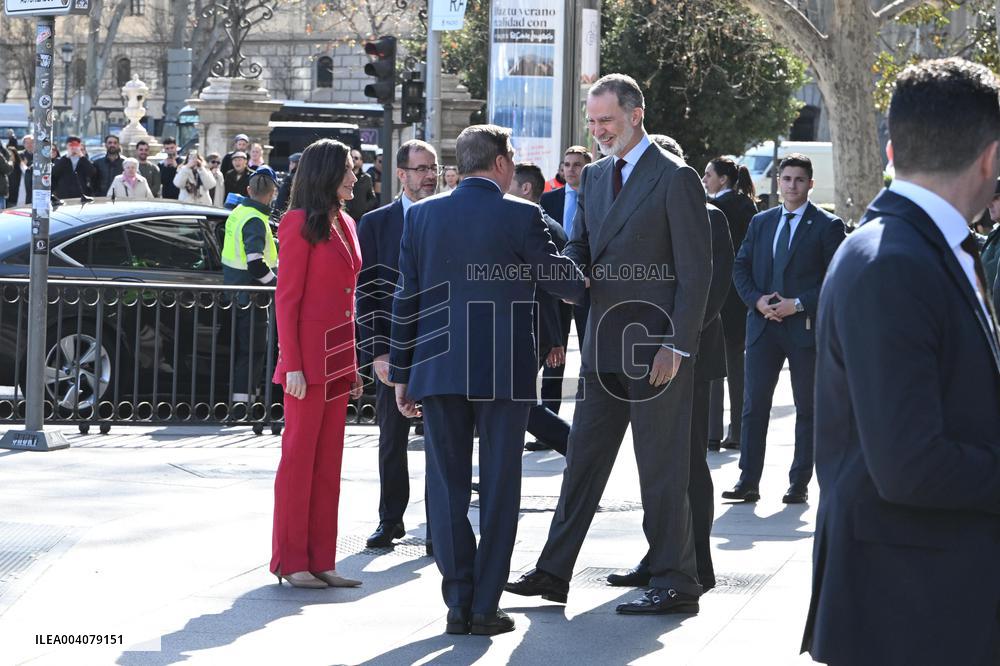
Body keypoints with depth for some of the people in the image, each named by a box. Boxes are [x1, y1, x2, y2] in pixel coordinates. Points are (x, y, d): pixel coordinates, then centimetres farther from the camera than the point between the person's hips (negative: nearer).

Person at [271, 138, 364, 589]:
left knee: (329, 462, 9)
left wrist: (352, 365, 16)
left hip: (339, 359, 8)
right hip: (309, 357, -8)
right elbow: (287, 299, -12)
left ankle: (321, 560, 14)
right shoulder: (300, 224, -10)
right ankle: (291, 563, 4)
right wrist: (292, 364, -16)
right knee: (299, 458, -2)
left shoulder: (345, 225, 14)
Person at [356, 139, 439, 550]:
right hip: (394, 350, 0)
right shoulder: (376, 224, 3)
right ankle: (390, 520, 21)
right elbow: (367, 292, 0)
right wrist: (377, 352, -8)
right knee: (392, 441, 8)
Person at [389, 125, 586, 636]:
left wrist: (401, 374, 11)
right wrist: (589, 281, 24)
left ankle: (458, 603, 6)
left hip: (437, 370, 3)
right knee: (498, 489, 4)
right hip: (503, 372, -3)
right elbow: (567, 282, 0)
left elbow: (406, 299, 5)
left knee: (447, 487, 8)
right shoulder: (521, 216, -7)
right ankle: (486, 606, 4)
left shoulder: (422, 215, 3)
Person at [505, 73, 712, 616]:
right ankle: (554, 572, 16)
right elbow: (579, 246, 18)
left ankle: (674, 584, 7)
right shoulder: (594, 176, 14)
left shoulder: (675, 179, -9)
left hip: (656, 347, -7)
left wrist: (676, 346, -16)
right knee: (583, 458, 10)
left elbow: (696, 270, -11)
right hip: (605, 346, 7)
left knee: (661, 469, -1)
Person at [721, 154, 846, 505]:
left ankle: (799, 483, 10)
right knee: (754, 403, -2)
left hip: (806, 326, -3)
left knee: (808, 407, 4)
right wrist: (757, 300, -4)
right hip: (763, 324, 3)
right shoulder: (760, 222, 13)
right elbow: (741, 267, 14)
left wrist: (799, 304, -15)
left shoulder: (827, 226, -2)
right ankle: (748, 481, 0)